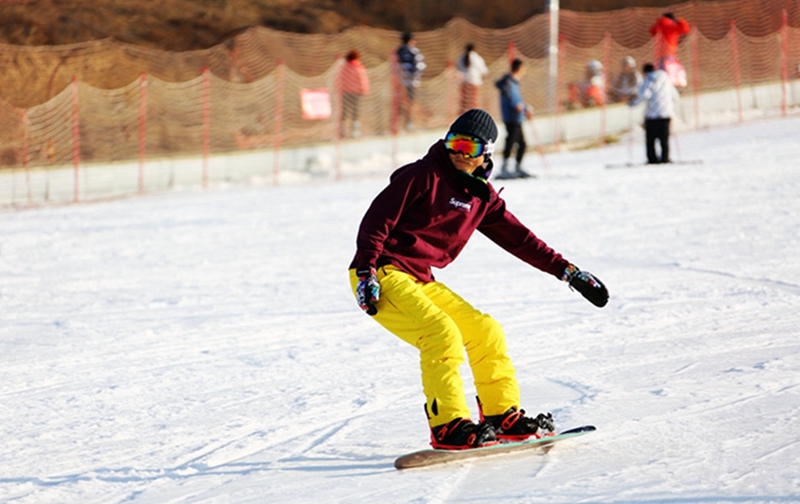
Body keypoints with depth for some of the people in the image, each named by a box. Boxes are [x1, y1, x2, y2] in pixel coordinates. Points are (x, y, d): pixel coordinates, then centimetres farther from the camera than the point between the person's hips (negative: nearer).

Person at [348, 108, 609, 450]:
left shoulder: (482, 197, 11)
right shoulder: (424, 176, -10)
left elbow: (518, 238, 16)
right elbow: (376, 221, -13)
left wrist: (567, 271, 12)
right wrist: (366, 273, -22)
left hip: (420, 281, 8)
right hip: (382, 277, -8)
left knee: (486, 332, 6)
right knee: (443, 334, -25)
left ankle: (503, 416, 16)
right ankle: (448, 427, -25)